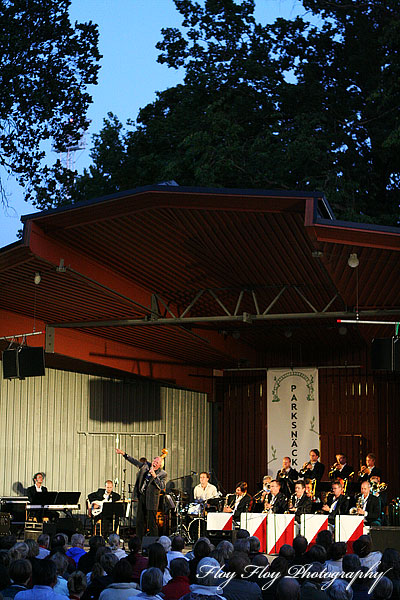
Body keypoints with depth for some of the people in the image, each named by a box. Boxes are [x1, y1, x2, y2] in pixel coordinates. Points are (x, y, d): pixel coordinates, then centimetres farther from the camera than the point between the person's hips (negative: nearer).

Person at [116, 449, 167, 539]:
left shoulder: (163, 474, -7)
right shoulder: (146, 466, 9)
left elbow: (162, 487, -18)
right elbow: (135, 461, 20)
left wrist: (154, 476, -25)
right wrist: (124, 454, 19)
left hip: (151, 500, -6)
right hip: (141, 497, 6)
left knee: (151, 523, -6)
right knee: (140, 521, 11)